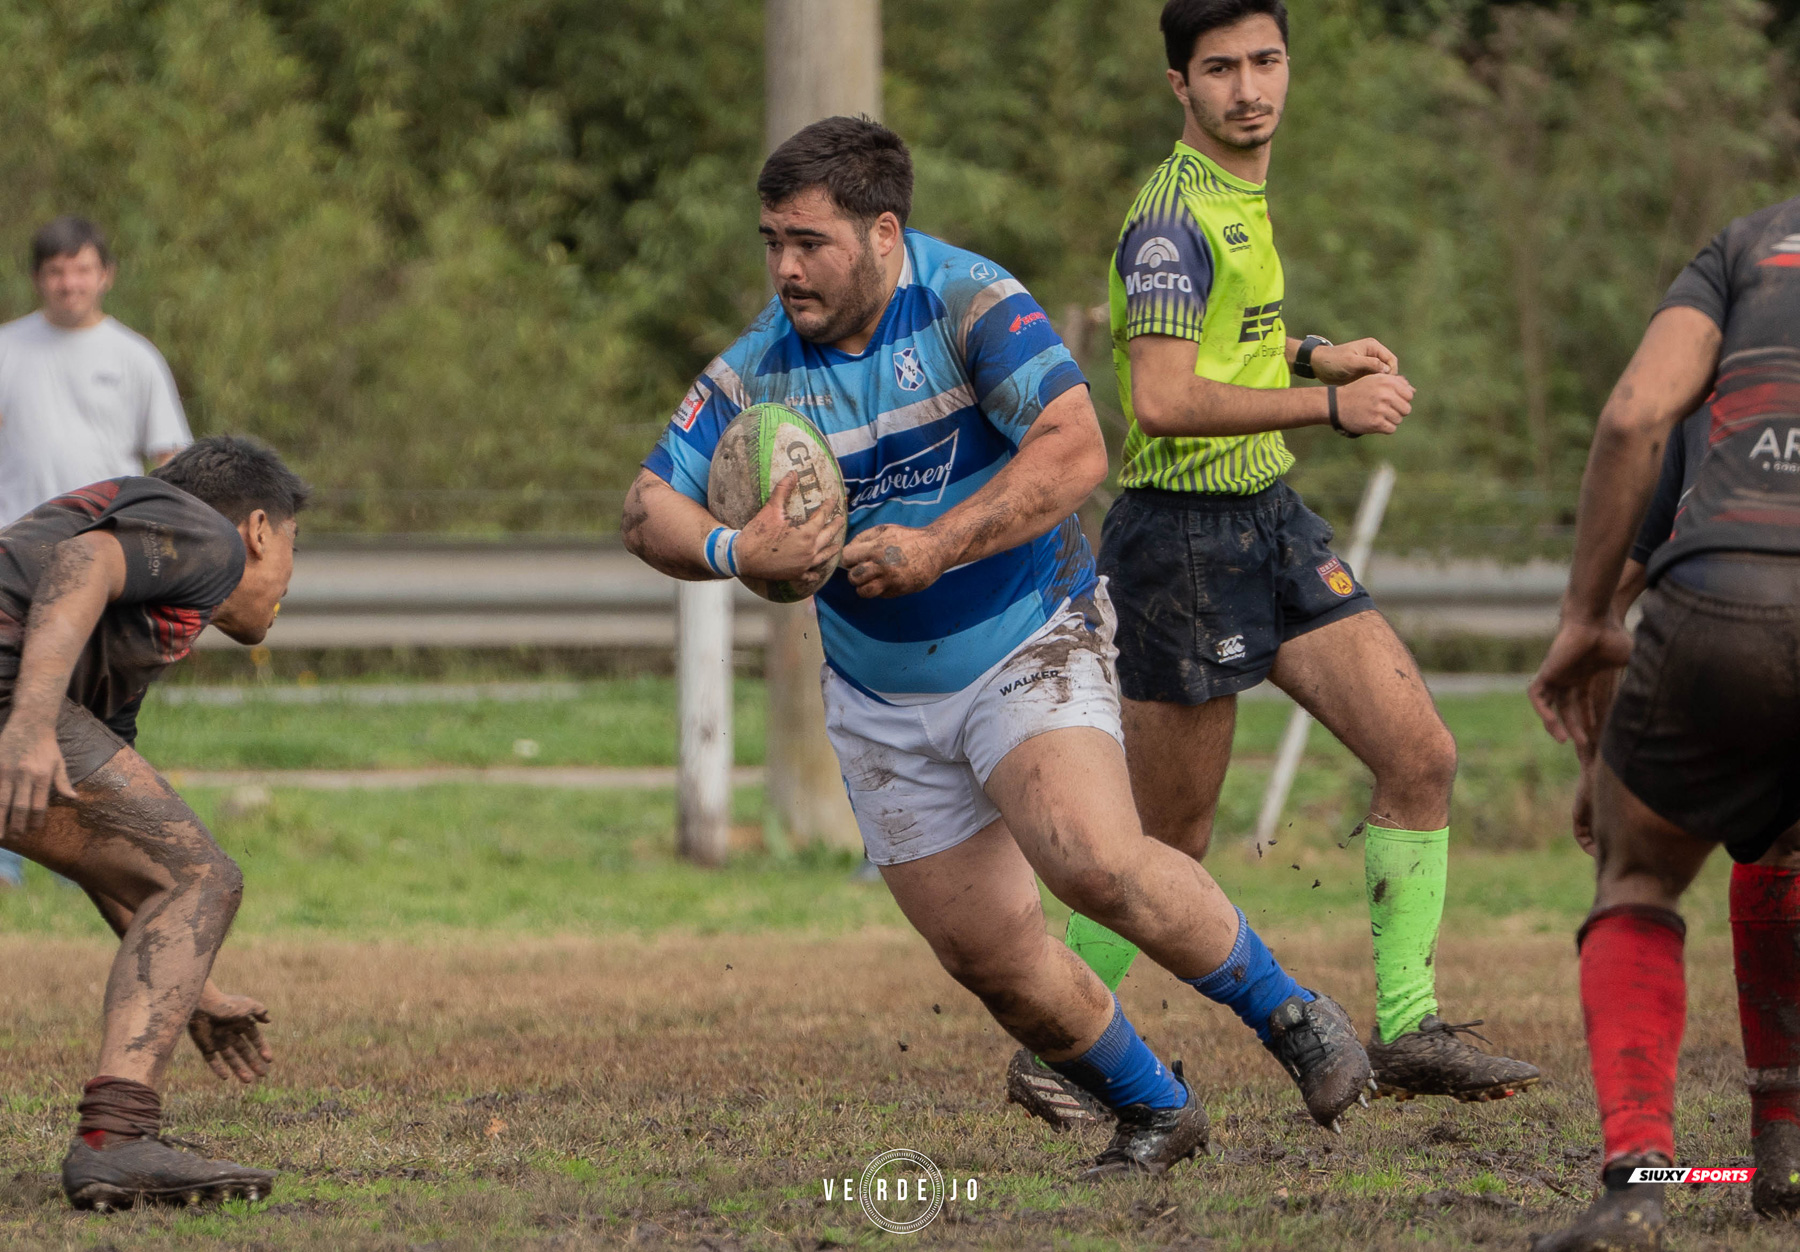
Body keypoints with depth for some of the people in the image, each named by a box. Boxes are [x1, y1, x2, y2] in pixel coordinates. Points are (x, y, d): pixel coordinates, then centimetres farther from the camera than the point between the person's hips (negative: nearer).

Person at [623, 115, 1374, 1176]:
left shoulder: (971, 303, -17)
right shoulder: (759, 368, -5)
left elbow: (1075, 450, -27)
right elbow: (650, 510, -3)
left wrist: (937, 546, -33)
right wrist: (735, 552, -24)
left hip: (1030, 644, -5)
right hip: (883, 703, 5)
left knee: (1095, 861, -27)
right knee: (988, 954, 1)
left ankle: (1290, 1013, -6)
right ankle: (1154, 1110, 23)